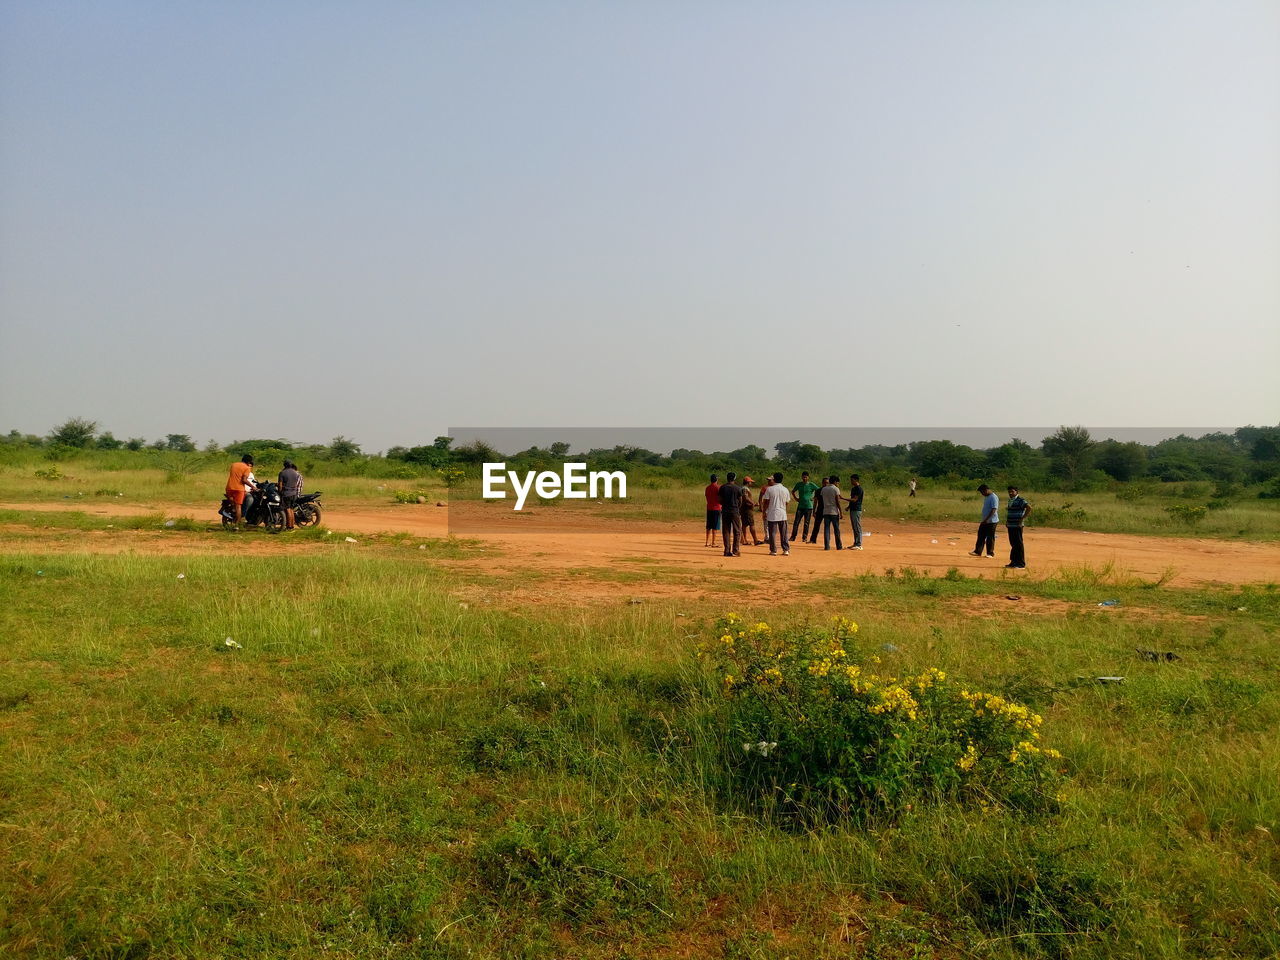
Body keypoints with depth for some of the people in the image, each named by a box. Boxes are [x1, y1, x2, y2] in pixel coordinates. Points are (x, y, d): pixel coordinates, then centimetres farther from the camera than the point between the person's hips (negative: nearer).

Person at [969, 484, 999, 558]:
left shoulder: (994, 497, -17)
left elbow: (993, 510, -22)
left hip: (991, 521, -9)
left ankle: (990, 553, 9)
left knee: (990, 538, 0)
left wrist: (986, 520, -26)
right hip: (984, 521, 9)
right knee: (981, 536, 8)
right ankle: (978, 552, 12)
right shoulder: (986, 497, 13)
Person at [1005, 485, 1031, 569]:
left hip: (1017, 526, -9)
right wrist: (1007, 521, 19)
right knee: (1013, 544, 13)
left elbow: (1029, 507, -23)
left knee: (1018, 544, -6)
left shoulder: (1020, 500, -11)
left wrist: (1022, 518, -22)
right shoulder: (1010, 501, 17)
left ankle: (1021, 564, -3)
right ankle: (1014, 562, 21)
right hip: (1010, 526, 9)